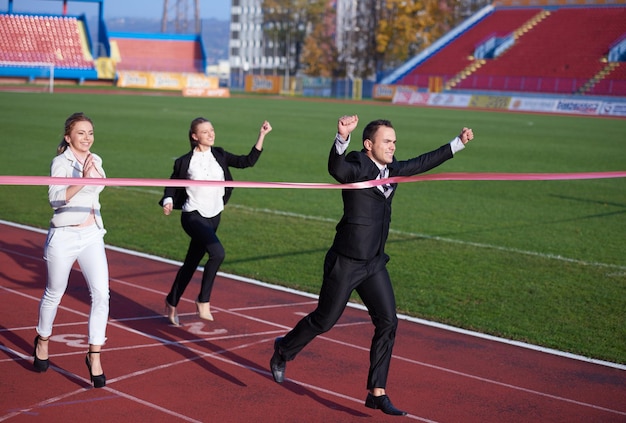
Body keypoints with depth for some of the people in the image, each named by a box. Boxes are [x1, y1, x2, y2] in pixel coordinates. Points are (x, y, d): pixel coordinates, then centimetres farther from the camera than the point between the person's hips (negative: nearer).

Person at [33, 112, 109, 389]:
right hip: (63, 238, -4)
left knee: (101, 293, -10)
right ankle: (43, 340, 38)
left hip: (91, 236, 4)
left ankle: (94, 356, -2)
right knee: (54, 293, 12)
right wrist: (81, 180, -38)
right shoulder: (61, 162, -12)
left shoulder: (95, 161, 7)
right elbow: (55, 197, -29)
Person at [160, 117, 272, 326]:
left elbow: (248, 161, -1)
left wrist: (262, 135, -8)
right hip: (193, 216, -6)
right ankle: (203, 301, -13)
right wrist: (168, 202, -19)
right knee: (217, 253, -27)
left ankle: (172, 302, 33)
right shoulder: (185, 162, -8)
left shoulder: (219, 156, 4)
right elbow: (172, 185, 1)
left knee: (192, 262, 15)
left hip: (213, 217, 6)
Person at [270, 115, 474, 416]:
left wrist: (458, 143, 17)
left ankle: (377, 393, 7)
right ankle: (283, 351, 34)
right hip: (346, 262, -7)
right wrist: (342, 137, -58)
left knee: (387, 322, 0)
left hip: (374, 263, 7)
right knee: (324, 320, 6)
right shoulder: (357, 167, -17)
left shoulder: (392, 169, 7)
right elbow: (337, 168, -39)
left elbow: (423, 163, 19)